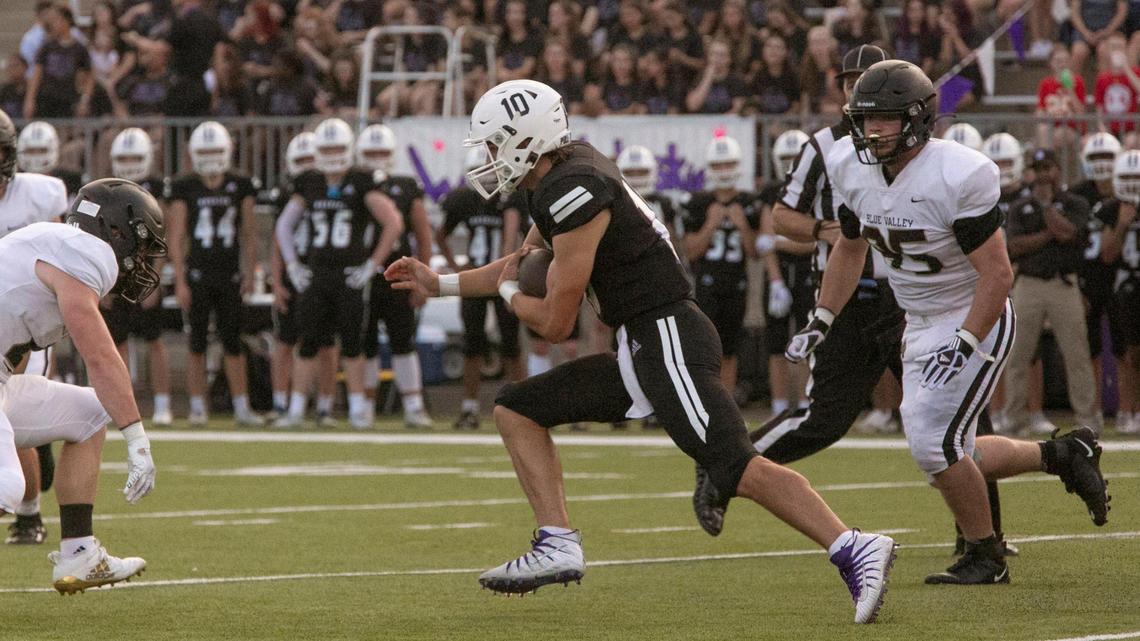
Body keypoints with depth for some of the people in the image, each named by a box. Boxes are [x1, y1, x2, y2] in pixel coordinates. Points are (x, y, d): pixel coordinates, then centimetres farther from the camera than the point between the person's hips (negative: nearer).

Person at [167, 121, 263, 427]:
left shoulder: (240, 187, 6)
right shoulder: (185, 188, -1)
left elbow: (249, 234, 11)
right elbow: (176, 237, -1)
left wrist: (250, 273, 3)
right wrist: (180, 281, -7)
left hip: (230, 273, 2)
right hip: (198, 273, -2)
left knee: (232, 342, 4)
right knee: (198, 343, 1)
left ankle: (241, 407, 7)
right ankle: (198, 407, 7)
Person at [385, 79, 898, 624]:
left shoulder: (573, 192, -16)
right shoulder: (559, 179, 14)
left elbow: (556, 323, -12)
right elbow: (526, 263, 34)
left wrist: (509, 292, 9)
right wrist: (440, 284, 34)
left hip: (669, 339, -10)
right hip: (641, 350, 10)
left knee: (738, 469, -21)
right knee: (517, 409, 12)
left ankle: (855, 551, -25)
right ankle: (557, 545, 4)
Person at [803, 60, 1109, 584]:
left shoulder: (957, 177, -25)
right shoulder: (854, 169, -3)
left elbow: (998, 274, -23)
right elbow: (850, 251, 14)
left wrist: (963, 346, -30)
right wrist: (819, 322, 8)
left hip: (976, 321, -8)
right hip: (921, 325, 8)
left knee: (936, 445, -15)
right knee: (942, 452, 8)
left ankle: (986, 557, 5)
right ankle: (1063, 455, 26)